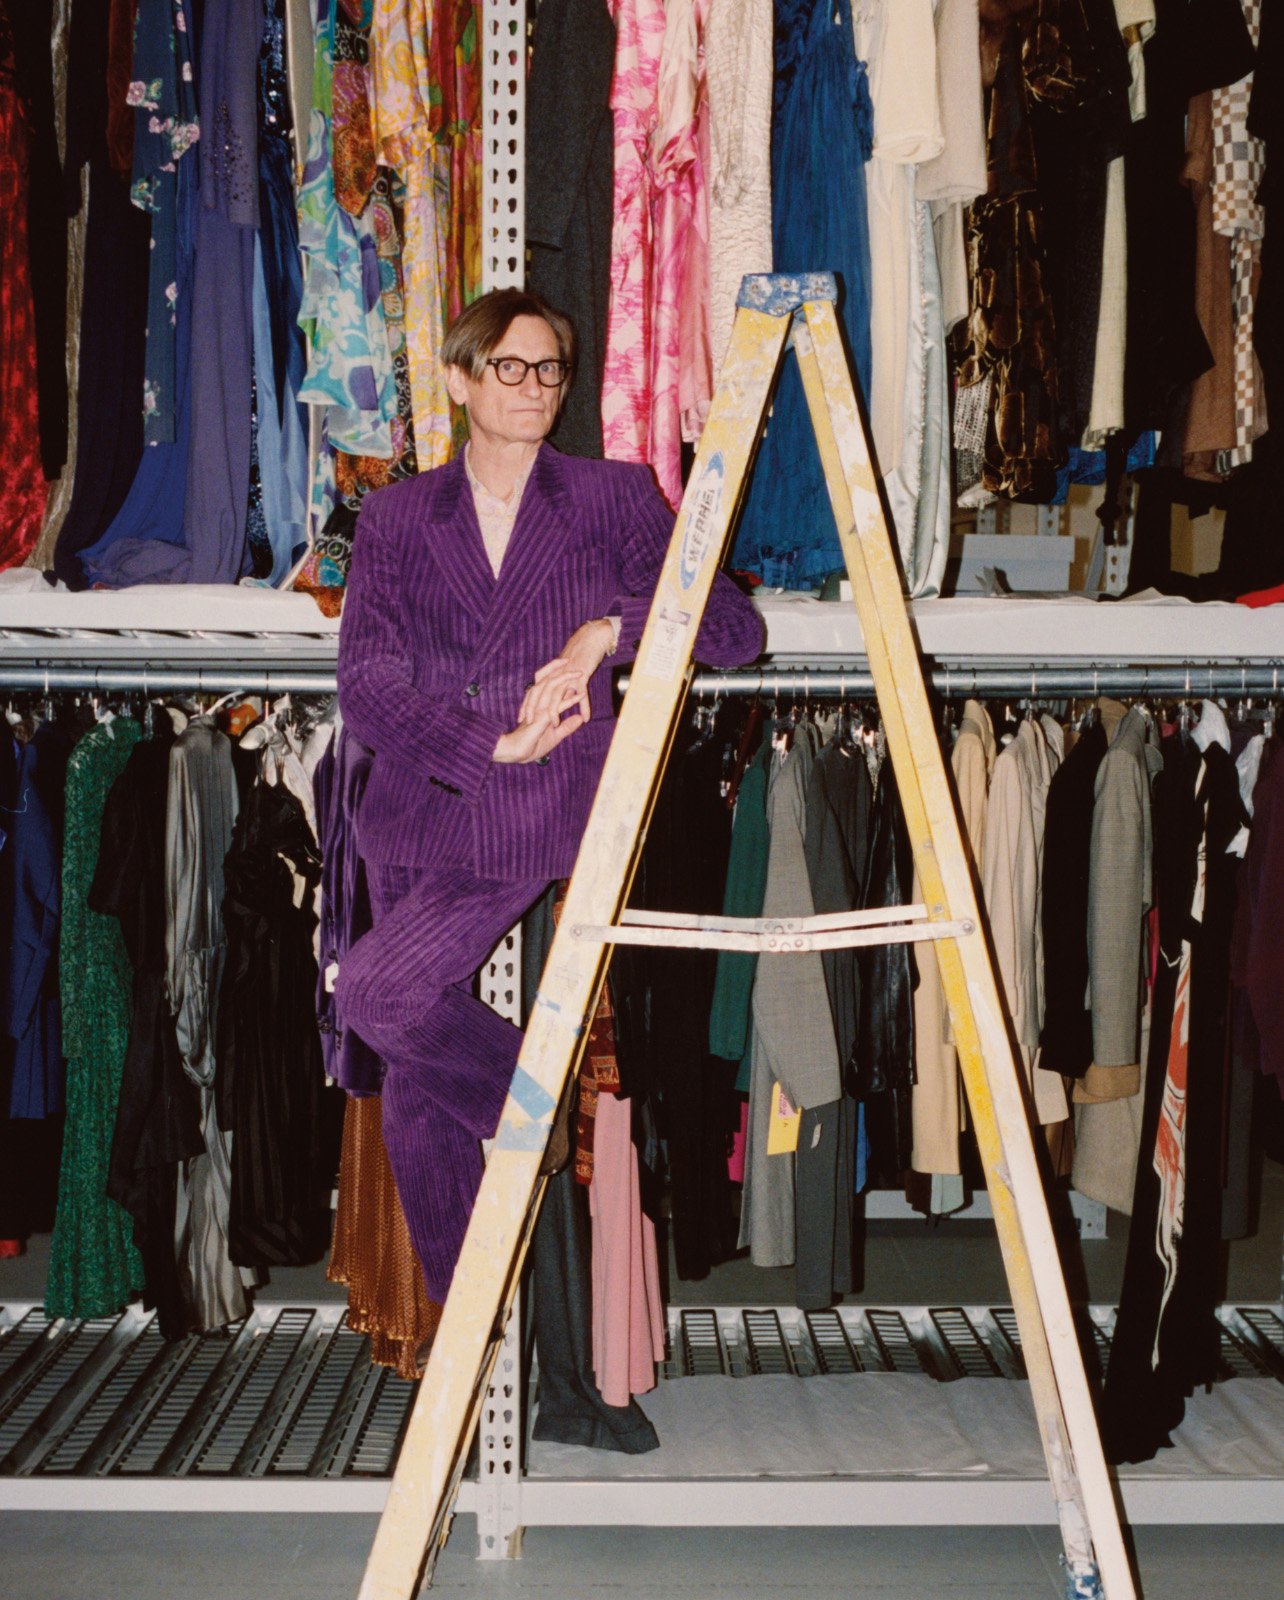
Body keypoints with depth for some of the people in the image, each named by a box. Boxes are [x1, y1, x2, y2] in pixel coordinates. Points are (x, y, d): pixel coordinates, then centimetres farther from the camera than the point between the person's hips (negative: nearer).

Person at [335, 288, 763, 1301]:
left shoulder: (612, 500, 3)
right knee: (413, 1085, 6)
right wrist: (488, 742, -18)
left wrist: (612, 625, -17)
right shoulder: (397, 518, 7)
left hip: (533, 817, -3)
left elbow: (737, 631, -2)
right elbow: (368, 684, -5)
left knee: (376, 990, -21)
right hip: (416, 816, 3)